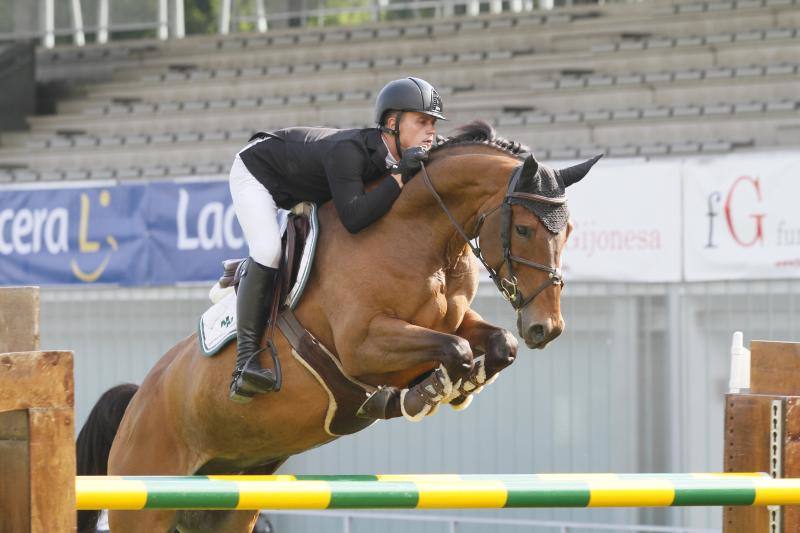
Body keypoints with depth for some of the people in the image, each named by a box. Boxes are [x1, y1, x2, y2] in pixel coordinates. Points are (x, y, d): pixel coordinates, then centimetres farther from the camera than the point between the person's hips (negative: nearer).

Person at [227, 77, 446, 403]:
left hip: (305, 191, 9)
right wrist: (400, 176, -47)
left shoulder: (404, 158, -17)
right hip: (256, 171, -9)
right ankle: (245, 360, -28)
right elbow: (354, 218, -49)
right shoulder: (348, 151, -41)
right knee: (268, 251, -25)